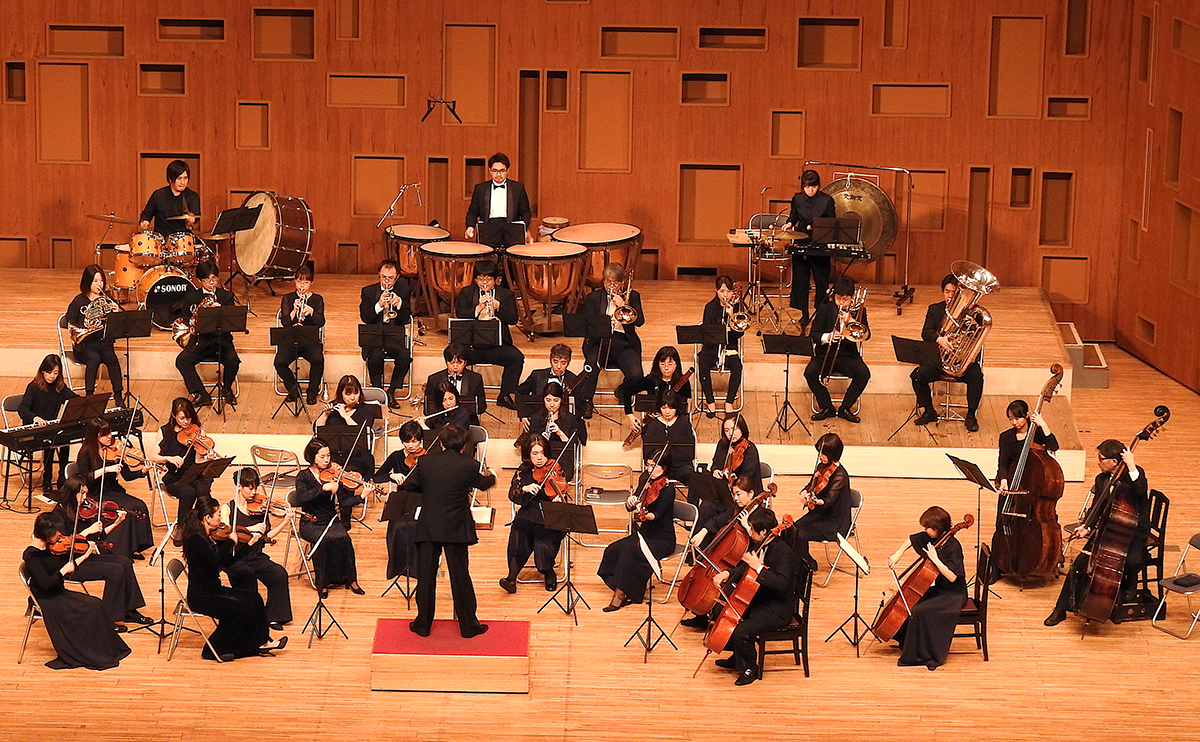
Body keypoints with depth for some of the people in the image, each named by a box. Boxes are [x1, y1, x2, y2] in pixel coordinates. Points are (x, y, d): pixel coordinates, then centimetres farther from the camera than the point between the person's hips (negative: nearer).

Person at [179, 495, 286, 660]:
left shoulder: (211, 536, 7)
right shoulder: (194, 539, -21)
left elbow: (227, 561, 13)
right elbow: (216, 561, -33)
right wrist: (230, 540, -22)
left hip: (214, 590, 9)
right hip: (201, 596, -9)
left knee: (254, 599, 0)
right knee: (242, 609, -19)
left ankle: (260, 642, 8)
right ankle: (214, 648, -5)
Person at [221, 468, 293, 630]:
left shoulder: (260, 507, 9)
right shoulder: (227, 508, -1)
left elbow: (267, 537, 9)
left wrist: (285, 521, -1)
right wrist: (250, 529, -22)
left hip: (257, 557, 4)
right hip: (235, 558, -4)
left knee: (280, 574, -21)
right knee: (247, 574, -35)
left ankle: (273, 617, -8)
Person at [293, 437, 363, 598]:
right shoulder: (304, 476, -3)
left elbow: (344, 501, -4)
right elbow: (300, 498, -24)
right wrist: (324, 487, -32)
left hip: (332, 521, 2)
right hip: (311, 524, -2)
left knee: (343, 537, -29)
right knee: (325, 540, -33)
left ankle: (351, 579, -13)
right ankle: (323, 583, -15)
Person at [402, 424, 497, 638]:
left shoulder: (426, 461, -2)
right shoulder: (468, 465, -6)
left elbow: (409, 485, 8)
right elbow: (483, 484, 14)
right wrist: (491, 476, 38)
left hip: (428, 527, 1)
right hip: (455, 528, -1)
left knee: (426, 576, 10)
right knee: (460, 576, 6)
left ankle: (423, 624, 15)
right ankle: (468, 625, 12)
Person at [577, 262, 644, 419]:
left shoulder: (632, 296, 14)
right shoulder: (594, 297, 13)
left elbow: (640, 321, 0)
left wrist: (624, 305, -12)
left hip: (623, 343, 1)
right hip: (599, 341, -1)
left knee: (636, 375, -24)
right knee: (591, 367, -34)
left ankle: (623, 392, 11)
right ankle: (585, 403, -18)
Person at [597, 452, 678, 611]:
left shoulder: (667, 488, -13)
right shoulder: (645, 480, 8)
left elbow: (657, 515, -23)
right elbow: (629, 508, 8)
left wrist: (644, 514, -43)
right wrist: (631, 501, -15)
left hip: (662, 539, -7)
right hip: (643, 533, 7)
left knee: (629, 550, -30)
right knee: (612, 550, -15)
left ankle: (620, 594, -22)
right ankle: (633, 591, -11)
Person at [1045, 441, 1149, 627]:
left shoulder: (1134, 473, -10)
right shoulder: (1102, 479, 6)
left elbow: (1141, 491, -32)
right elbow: (1096, 508, 8)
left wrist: (1131, 466, -35)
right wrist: (1086, 526, -10)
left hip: (1134, 532, -4)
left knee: (1132, 562, -33)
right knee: (1080, 563, -13)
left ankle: (1125, 594, 1)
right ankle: (1062, 609, -3)